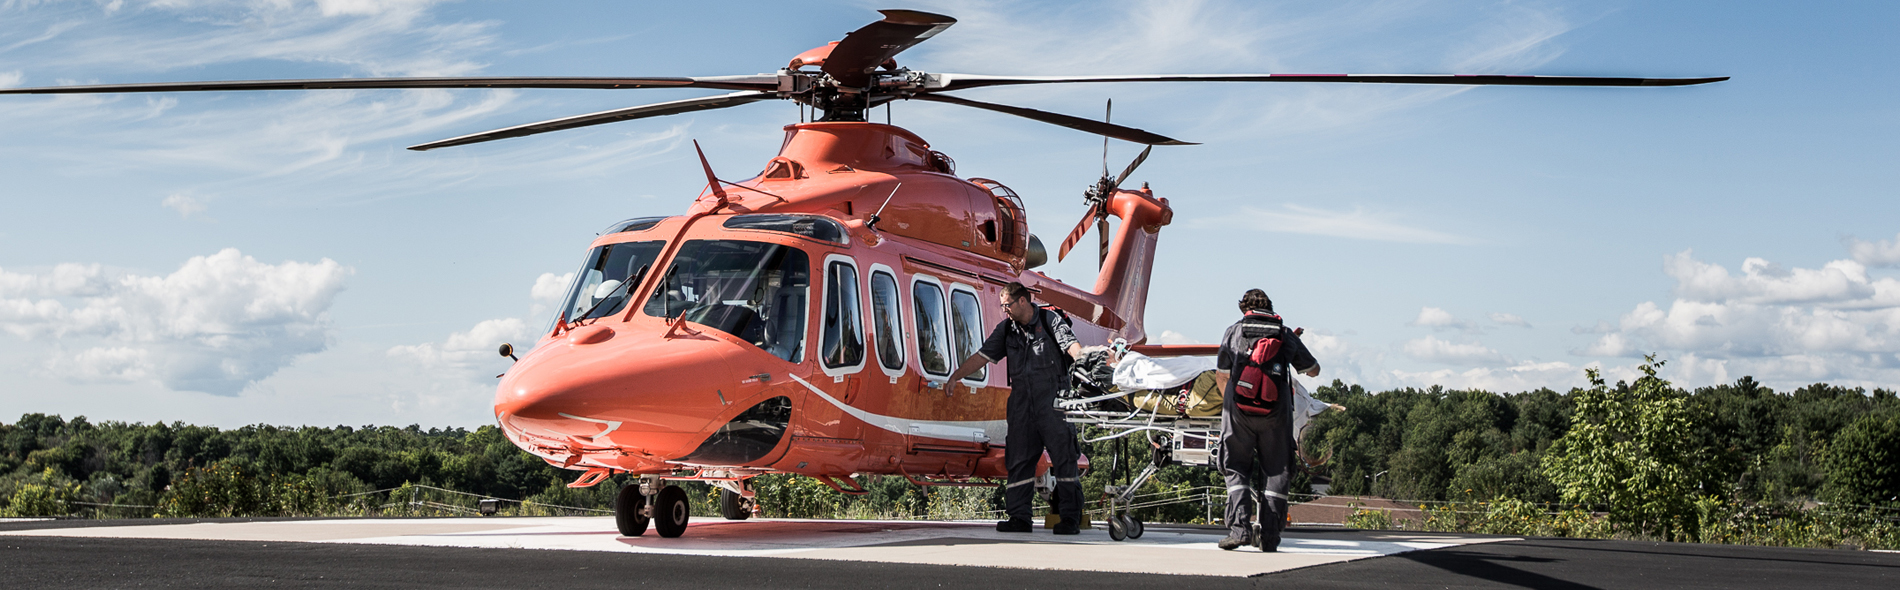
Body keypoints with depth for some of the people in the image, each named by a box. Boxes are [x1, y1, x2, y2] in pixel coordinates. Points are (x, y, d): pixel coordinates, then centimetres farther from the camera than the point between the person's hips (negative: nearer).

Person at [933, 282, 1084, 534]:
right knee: (1018, 458, 2)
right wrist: (954, 377, 11)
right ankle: (1019, 517, 6)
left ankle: (1070, 517, -3)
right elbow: (982, 356, 15)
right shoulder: (1006, 329, 14)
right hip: (1021, 401, 5)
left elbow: (1071, 345, -12)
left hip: (1053, 399, -5)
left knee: (1063, 457, -6)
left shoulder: (1050, 320, 1)